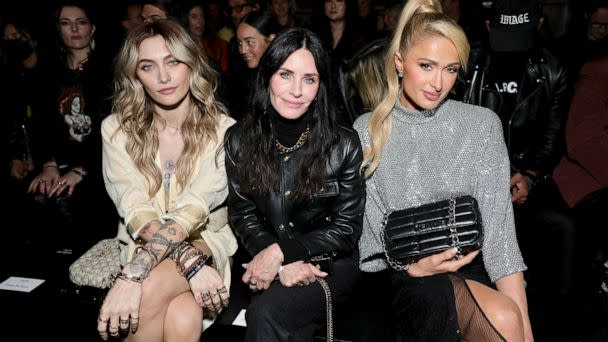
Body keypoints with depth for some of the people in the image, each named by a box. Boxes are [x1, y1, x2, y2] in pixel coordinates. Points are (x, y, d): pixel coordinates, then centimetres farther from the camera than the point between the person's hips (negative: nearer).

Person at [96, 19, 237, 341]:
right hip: (142, 246, 1)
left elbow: (194, 207, -22)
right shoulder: (117, 129, -2)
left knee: (152, 290, -32)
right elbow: (134, 210, -13)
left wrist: (132, 275, -33)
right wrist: (190, 262, -28)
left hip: (207, 242, -1)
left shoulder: (223, 130, -8)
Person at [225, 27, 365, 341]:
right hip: (266, 265, 2)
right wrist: (283, 265, -16)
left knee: (266, 314, -28)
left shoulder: (344, 145, -10)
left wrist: (281, 252, -18)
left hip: (328, 264, -2)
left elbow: (346, 227, -6)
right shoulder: (238, 140, -3)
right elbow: (242, 215, 1)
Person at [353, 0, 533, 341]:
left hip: (469, 266, 2)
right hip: (398, 272, -1)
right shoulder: (367, 131, 3)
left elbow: (497, 226, -5)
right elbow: (369, 225, 1)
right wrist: (411, 265, -18)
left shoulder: (482, 124, 2)